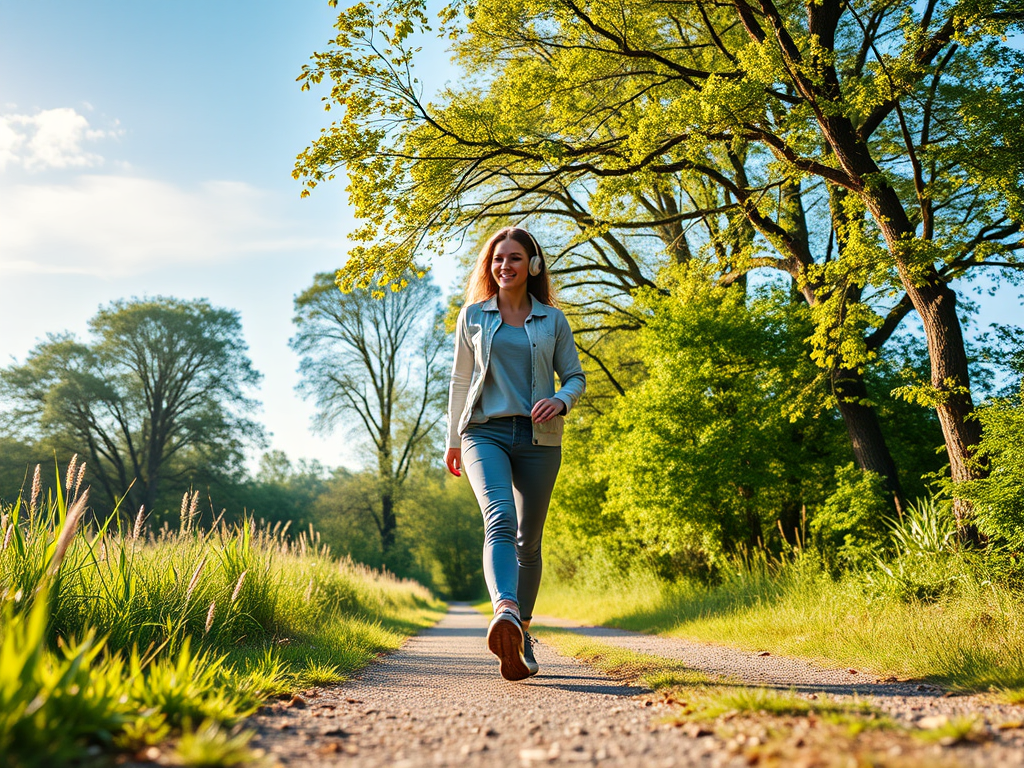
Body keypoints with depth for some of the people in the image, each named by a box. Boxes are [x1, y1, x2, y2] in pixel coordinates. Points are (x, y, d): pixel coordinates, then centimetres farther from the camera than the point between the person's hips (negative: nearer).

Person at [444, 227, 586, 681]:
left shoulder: (553, 320, 11)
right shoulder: (473, 315, 11)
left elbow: (576, 376, 12)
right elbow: (460, 380, 17)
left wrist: (560, 401, -11)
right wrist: (452, 439, 20)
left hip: (538, 438, 1)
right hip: (486, 431, -1)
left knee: (529, 540, 7)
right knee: (500, 519, -26)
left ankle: (522, 632, 22)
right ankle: (505, 613, -45)